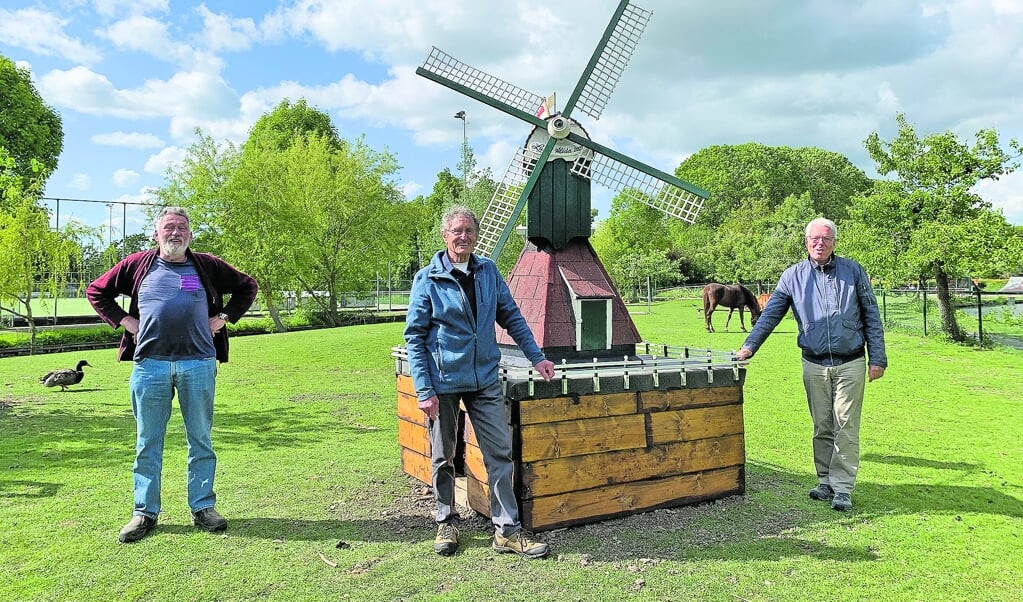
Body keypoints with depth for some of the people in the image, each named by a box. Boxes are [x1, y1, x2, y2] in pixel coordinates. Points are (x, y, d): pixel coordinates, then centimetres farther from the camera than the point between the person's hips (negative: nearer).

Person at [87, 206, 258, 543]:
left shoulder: (207, 266, 8)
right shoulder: (138, 265, 9)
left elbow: (247, 287, 18)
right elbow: (97, 291, 18)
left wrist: (225, 317, 7)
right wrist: (124, 320, 6)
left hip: (198, 364, 0)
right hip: (149, 365, 1)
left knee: (201, 439, 6)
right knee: (147, 442, 7)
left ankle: (202, 508, 16)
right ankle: (145, 512, 18)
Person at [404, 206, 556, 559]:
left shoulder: (488, 271, 4)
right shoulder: (427, 280, -8)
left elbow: (511, 317, 13)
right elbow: (414, 337, -8)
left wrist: (536, 357, 9)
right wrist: (424, 391, -13)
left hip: (485, 380, 3)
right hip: (444, 383, -3)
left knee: (500, 452, 2)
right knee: (443, 457, 11)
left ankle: (507, 529, 12)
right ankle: (446, 523, 30)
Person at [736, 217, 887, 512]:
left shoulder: (853, 271, 2)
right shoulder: (793, 276, 4)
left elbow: (871, 316, 4)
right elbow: (770, 314, 4)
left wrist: (877, 358, -1)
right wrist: (749, 347, -6)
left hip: (850, 364, -1)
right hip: (814, 365, 2)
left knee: (846, 426, -2)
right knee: (822, 428, 10)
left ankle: (842, 488, 3)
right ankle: (825, 481, 21)